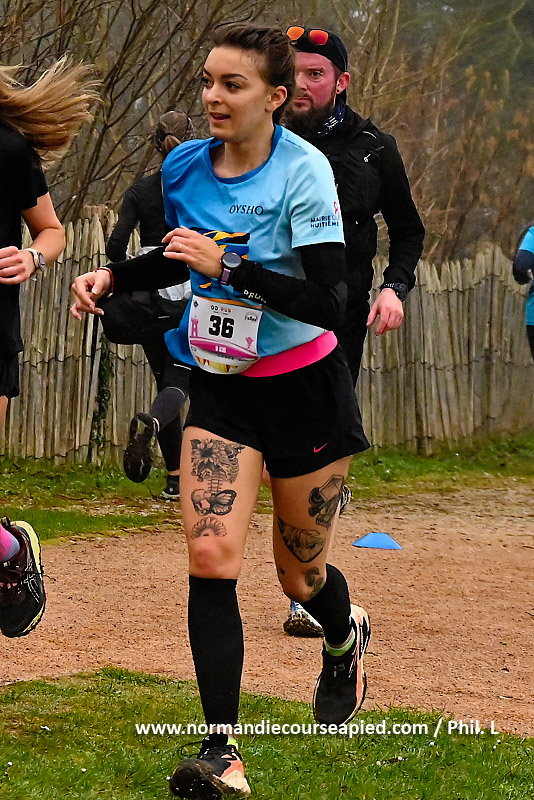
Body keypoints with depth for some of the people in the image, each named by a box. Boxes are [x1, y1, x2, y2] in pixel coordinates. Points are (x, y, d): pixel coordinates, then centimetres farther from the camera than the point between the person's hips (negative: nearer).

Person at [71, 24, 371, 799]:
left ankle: (346, 635, 50)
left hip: (304, 386, -4)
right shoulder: (184, 166, -1)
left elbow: (328, 302, -27)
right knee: (211, 555, -15)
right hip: (219, 386, 4)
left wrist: (231, 266, -32)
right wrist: (114, 275, 3)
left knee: (299, 572, 12)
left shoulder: (304, 171, -19)